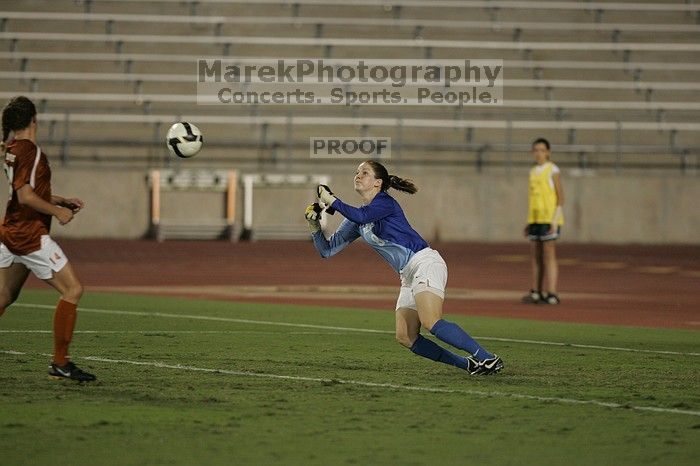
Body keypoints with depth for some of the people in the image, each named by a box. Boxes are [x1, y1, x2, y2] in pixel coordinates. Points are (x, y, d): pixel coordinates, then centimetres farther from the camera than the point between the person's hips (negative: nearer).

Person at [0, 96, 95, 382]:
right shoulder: (29, 150, -16)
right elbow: (25, 196, -22)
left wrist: (62, 201, 20)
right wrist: (58, 212, -11)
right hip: (30, 235, -10)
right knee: (72, 290, -6)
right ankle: (60, 364, -5)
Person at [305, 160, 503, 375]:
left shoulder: (384, 202, -5)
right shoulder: (357, 217, 18)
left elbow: (361, 216, -27)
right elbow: (327, 250, 18)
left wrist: (332, 201, -17)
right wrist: (315, 225, 1)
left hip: (425, 263, -9)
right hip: (408, 275, 9)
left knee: (431, 323, -27)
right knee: (405, 337, -4)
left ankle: (487, 358, -28)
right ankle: (467, 364, -3)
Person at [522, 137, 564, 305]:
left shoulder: (553, 170, -6)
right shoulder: (533, 172, 15)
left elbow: (560, 196, -9)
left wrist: (555, 220, -17)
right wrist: (528, 222, 16)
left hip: (549, 218, -7)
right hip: (536, 219, 7)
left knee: (548, 255, -9)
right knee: (535, 256, 7)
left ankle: (551, 294, -10)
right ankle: (536, 293, 13)